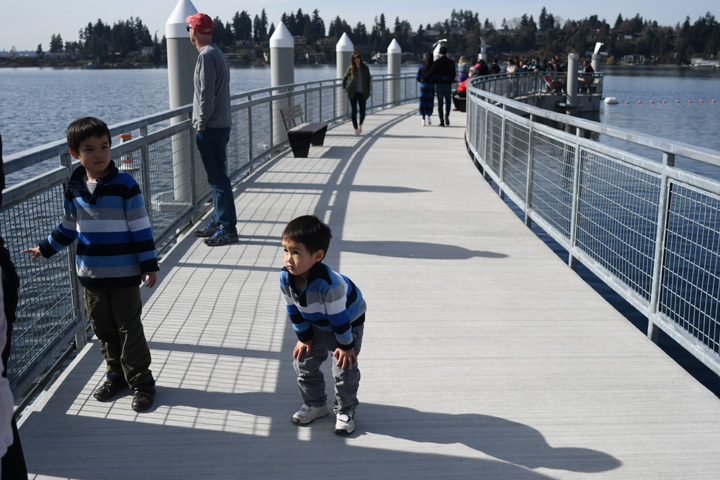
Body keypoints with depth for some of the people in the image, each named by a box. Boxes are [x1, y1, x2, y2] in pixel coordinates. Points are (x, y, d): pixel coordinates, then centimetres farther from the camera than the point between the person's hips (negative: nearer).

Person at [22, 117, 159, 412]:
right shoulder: (74, 189, 3)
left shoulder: (125, 185, -12)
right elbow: (69, 228, 17)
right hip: (91, 276, 5)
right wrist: (45, 249, 23)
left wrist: (149, 265, -11)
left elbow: (141, 228, -10)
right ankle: (117, 375, 30)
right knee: (104, 330, 14)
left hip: (124, 275, -5)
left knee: (130, 330, 2)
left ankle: (141, 382, 14)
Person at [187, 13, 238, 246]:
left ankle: (228, 229, -4)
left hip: (210, 128, -10)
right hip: (221, 124, 10)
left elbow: (207, 94, -20)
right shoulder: (218, 53, 17)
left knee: (218, 179, -7)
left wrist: (201, 122, -13)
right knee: (217, 177, 16)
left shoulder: (206, 56, -14)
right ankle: (218, 222, 25)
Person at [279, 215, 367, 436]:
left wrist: (346, 346, -21)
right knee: (304, 362, 6)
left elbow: (340, 318, -32)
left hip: (349, 322, -6)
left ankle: (345, 410, 16)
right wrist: (304, 338, 0)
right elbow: (294, 311, -7)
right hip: (316, 325, 6)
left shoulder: (328, 283, -44)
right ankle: (315, 404, 27)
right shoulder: (285, 278, -24)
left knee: (345, 367, -7)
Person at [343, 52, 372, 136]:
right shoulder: (351, 68, -1)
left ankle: (360, 124, 35)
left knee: (362, 112, 5)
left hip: (362, 93, 1)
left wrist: (368, 91, 7)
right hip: (353, 93, -1)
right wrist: (345, 88, 9)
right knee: (354, 111, -7)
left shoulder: (365, 68, 2)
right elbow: (344, 78, 13)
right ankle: (356, 129, 6)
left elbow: (369, 80, 10)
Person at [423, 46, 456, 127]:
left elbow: (431, 72, -10)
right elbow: (453, 74, 6)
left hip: (439, 84, -2)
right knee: (448, 102, 16)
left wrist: (424, 78, 3)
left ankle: (442, 121, 0)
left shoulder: (437, 62, -7)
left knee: (440, 103, 3)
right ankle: (447, 116, -8)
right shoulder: (451, 62, 2)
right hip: (448, 85, 2)